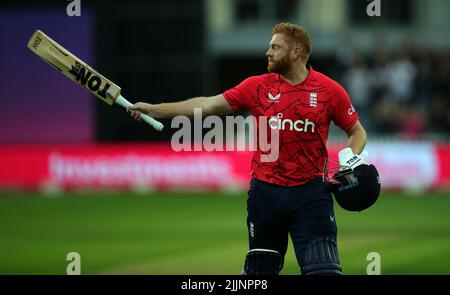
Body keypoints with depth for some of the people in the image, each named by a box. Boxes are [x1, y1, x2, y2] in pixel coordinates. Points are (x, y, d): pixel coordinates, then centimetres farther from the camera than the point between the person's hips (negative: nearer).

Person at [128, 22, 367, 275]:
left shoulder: (331, 90, -1)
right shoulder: (257, 86, 3)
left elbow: (357, 132, 10)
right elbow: (207, 105, 5)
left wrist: (351, 158, -11)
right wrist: (153, 110, 3)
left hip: (310, 193, -2)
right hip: (266, 191, 2)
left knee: (324, 269, -13)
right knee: (259, 271, 10)